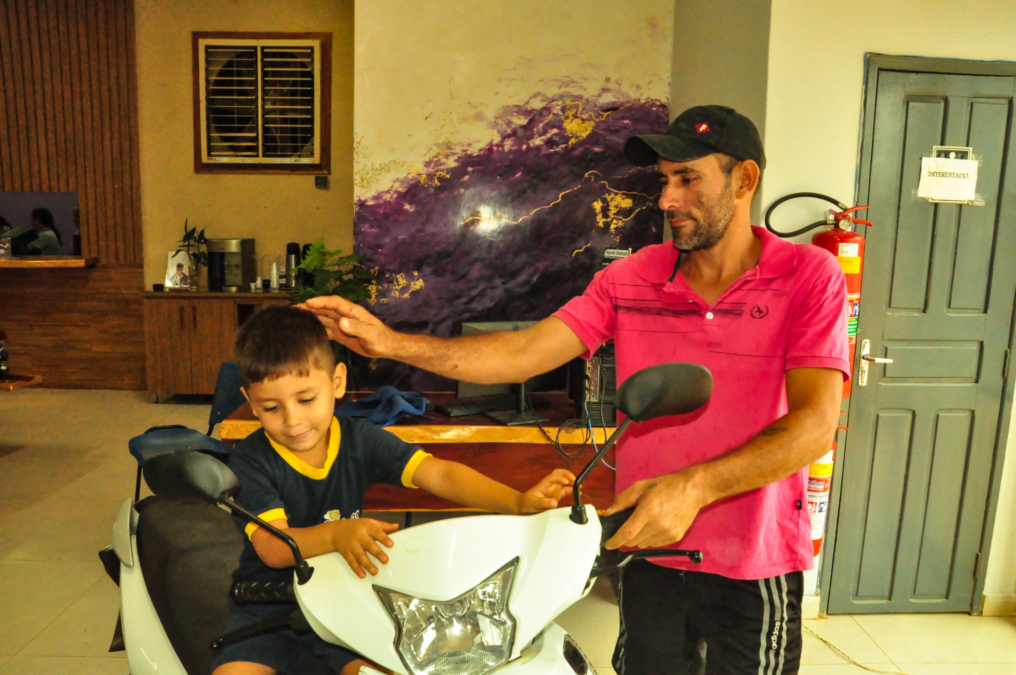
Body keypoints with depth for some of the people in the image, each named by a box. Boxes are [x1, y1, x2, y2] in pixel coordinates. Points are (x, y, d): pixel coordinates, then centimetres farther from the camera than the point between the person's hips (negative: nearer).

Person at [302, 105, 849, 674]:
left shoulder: (810, 276, -11)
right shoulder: (632, 278, -2)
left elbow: (814, 425, -20)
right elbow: (524, 353, -9)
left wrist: (693, 487, -34)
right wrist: (392, 343, -18)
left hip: (757, 568, -3)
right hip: (649, 548, 3)